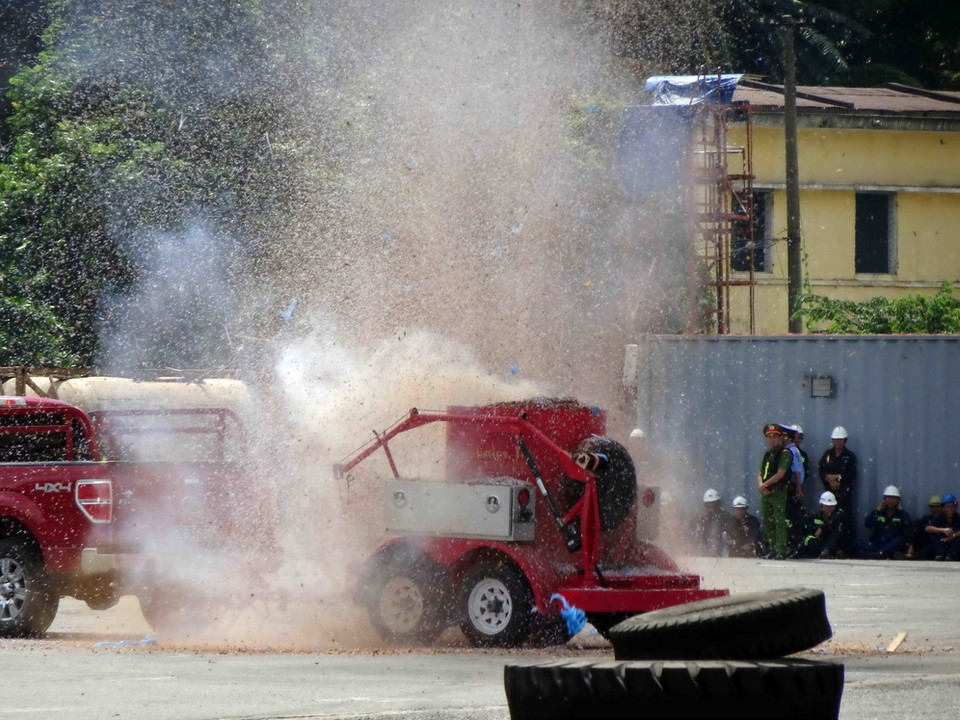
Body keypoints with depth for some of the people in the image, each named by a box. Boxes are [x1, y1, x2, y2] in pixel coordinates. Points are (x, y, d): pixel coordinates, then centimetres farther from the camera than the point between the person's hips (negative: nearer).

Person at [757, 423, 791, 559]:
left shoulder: (785, 454, -5)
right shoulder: (767, 454, 20)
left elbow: (780, 474, -14)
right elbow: (760, 474, 17)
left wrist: (765, 484, -9)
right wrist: (761, 485, -3)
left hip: (779, 493, -8)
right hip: (765, 493, 8)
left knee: (779, 522, -13)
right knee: (768, 523, 9)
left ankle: (781, 551, -16)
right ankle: (772, 550, 14)